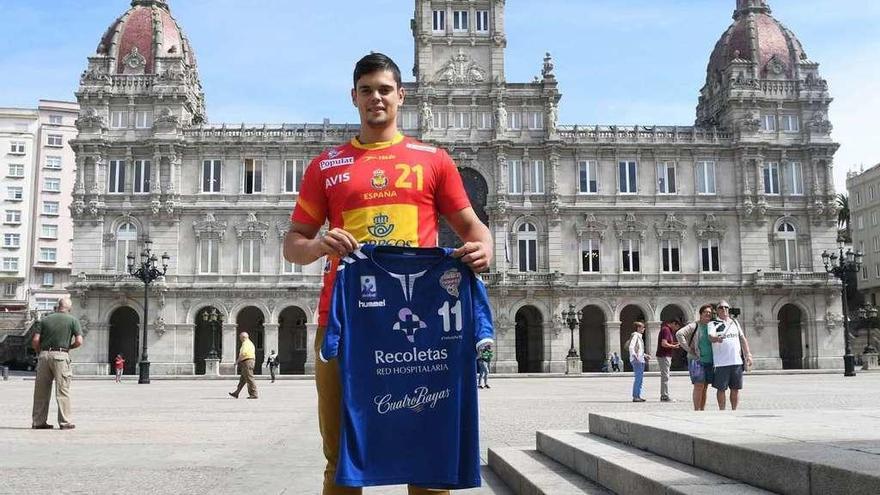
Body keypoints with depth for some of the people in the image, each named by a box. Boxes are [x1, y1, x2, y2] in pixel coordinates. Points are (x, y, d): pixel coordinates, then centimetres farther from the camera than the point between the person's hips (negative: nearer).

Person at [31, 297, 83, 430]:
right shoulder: (73, 320, 3)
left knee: (41, 391, 9)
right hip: (61, 355, -3)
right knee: (62, 390, 0)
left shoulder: (44, 319, 10)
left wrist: (39, 353, 16)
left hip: (44, 354, 3)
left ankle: (38, 421, 14)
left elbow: (35, 340, 1)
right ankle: (65, 422, -1)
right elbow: (79, 341, -6)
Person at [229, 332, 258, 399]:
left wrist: (238, 360, -8)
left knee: (249, 379, -10)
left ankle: (254, 395, -11)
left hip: (247, 362, -11)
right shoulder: (250, 343, 21)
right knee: (242, 379, 13)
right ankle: (236, 393, 18)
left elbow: (243, 354, -22)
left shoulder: (245, 343, -11)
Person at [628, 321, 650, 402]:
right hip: (637, 360, -10)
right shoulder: (635, 335, -10)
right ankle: (635, 397, -10)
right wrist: (634, 356, -30)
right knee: (638, 378, -11)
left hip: (641, 360, 10)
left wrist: (645, 355, 28)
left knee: (640, 378, 11)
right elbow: (631, 347, -21)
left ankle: (638, 396, 15)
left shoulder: (639, 336, 20)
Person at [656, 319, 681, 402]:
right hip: (664, 356, -11)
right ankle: (665, 396, -7)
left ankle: (663, 396, 17)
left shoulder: (669, 330, 18)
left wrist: (674, 343, 12)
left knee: (664, 376, 13)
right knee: (665, 377, -8)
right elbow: (664, 344, -24)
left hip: (666, 356, 11)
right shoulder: (666, 329, -15)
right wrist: (674, 346, -12)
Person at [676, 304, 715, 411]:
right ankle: (696, 410, -7)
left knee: (705, 388, 9)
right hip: (697, 360, -6)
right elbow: (679, 334, -17)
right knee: (699, 386, -10)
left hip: (709, 361, 6)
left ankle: (702, 410, 15)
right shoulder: (694, 326, -5)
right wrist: (688, 349, -15)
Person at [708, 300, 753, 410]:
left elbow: (742, 339, 19)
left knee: (735, 388, 8)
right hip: (721, 363, -4)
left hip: (737, 361, 4)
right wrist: (717, 338, -40)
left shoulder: (735, 322, 17)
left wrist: (748, 355, 11)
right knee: (721, 388, -1)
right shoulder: (713, 324, 2)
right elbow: (711, 337, -17)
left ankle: (734, 411, 17)